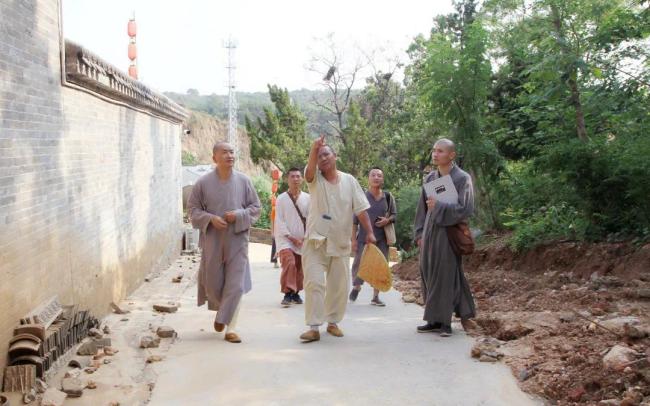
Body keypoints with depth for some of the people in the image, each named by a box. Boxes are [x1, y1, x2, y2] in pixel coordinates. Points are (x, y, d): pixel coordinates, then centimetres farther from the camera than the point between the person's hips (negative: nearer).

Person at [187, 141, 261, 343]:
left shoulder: (244, 181, -1)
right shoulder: (204, 182, -3)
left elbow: (255, 207, 5)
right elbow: (193, 208, 3)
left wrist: (239, 215, -13)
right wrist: (210, 218, -14)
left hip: (237, 239, 0)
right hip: (213, 239, 0)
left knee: (236, 284, -5)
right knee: (213, 281, 11)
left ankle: (230, 328, 0)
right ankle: (222, 311, 41)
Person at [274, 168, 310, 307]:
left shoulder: (307, 198, 3)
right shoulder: (281, 199, -2)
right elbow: (279, 222, -4)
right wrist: (291, 237, -10)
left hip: (303, 241, 3)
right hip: (286, 239, -3)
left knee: (300, 268, 9)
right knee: (289, 263, -21)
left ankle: (295, 293, 24)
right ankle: (287, 294, -20)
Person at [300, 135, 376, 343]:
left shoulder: (349, 180, 4)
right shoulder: (315, 179, 0)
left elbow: (361, 209, 2)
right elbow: (309, 171, -25)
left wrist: (369, 232, -8)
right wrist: (313, 149, -43)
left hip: (340, 244, 2)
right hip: (316, 242, -2)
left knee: (339, 286, 9)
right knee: (314, 283, -11)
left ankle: (333, 322, 25)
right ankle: (314, 327, -9)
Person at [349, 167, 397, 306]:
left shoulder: (388, 197, 4)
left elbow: (394, 214, 12)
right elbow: (355, 219, -1)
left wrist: (387, 220, -11)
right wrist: (353, 239, -6)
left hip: (382, 238, 2)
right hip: (364, 237, -2)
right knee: (359, 263, -1)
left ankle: (375, 296, 16)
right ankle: (356, 286, 29)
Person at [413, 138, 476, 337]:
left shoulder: (462, 178, -6)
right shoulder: (430, 179, 11)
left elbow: (466, 208, -14)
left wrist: (439, 207, -15)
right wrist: (420, 234, 9)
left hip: (448, 233, -6)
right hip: (430, 233, 6)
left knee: (446, 276, -4)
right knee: (430, 276, 5)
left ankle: (445, 321, 2)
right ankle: (436, 320, 12)